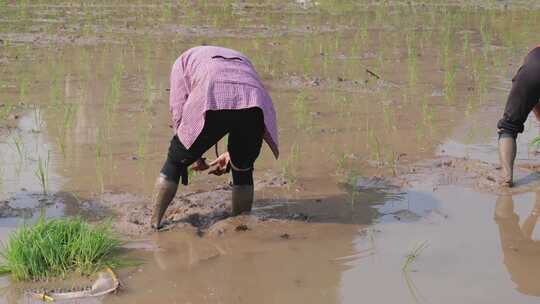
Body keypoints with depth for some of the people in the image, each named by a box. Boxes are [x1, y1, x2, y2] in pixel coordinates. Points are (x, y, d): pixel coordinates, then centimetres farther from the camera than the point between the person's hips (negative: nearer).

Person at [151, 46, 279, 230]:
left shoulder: (185, 59, 34)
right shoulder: (241, 59, 43)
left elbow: (179, 112, 21)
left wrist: (194, 156, 29)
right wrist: (230, 155, 38)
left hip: (213, 103, -3)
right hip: (254, 104, 3)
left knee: (175, 162, 19)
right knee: (243, 170, 27)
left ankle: (154, 224, 20)